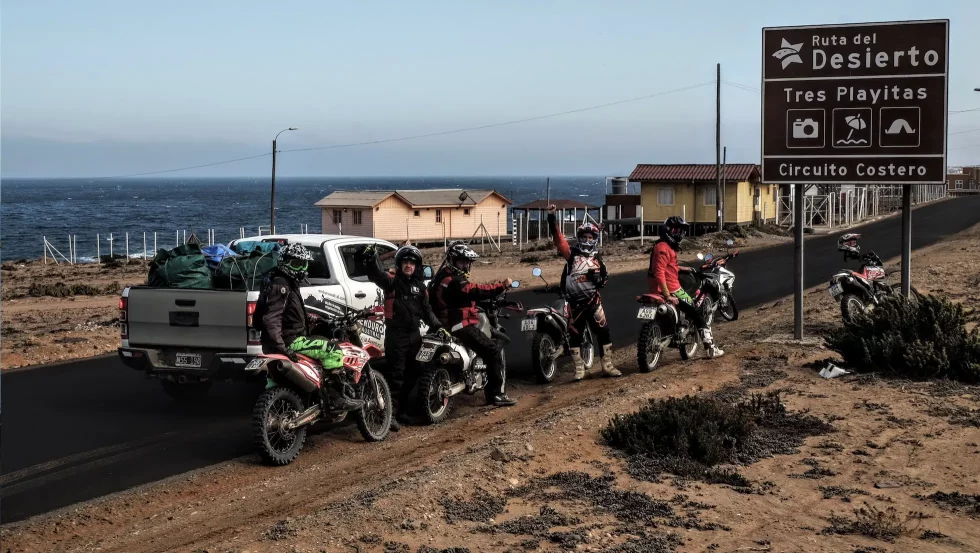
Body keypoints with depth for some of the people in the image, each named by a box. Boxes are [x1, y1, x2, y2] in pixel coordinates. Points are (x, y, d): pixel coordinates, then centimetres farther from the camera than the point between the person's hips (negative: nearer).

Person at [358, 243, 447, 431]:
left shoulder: (419, 285, 14)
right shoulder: (392, 280, -5)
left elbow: (426, 310, 19)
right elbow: (377, 275, -25)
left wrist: (437, 326, 9)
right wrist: (371, 260, -43)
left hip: (414, 334, 7)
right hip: (395, 334, -7)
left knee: (411, 375, 14)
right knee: (396, 375, -11)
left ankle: (402, 411, 26)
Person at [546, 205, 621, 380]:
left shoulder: (597, 258, 13)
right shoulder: (571, 253, 1)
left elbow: (604, 275, 18)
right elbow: (558, 238, -11)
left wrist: (600, 278, -7)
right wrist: (552, 219, -23)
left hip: (593, 300, 2)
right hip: (574, 301, -2)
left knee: (603, 331, -1)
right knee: (575, 334, 4)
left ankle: (607, 365, 8)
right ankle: (579, 368, 13)